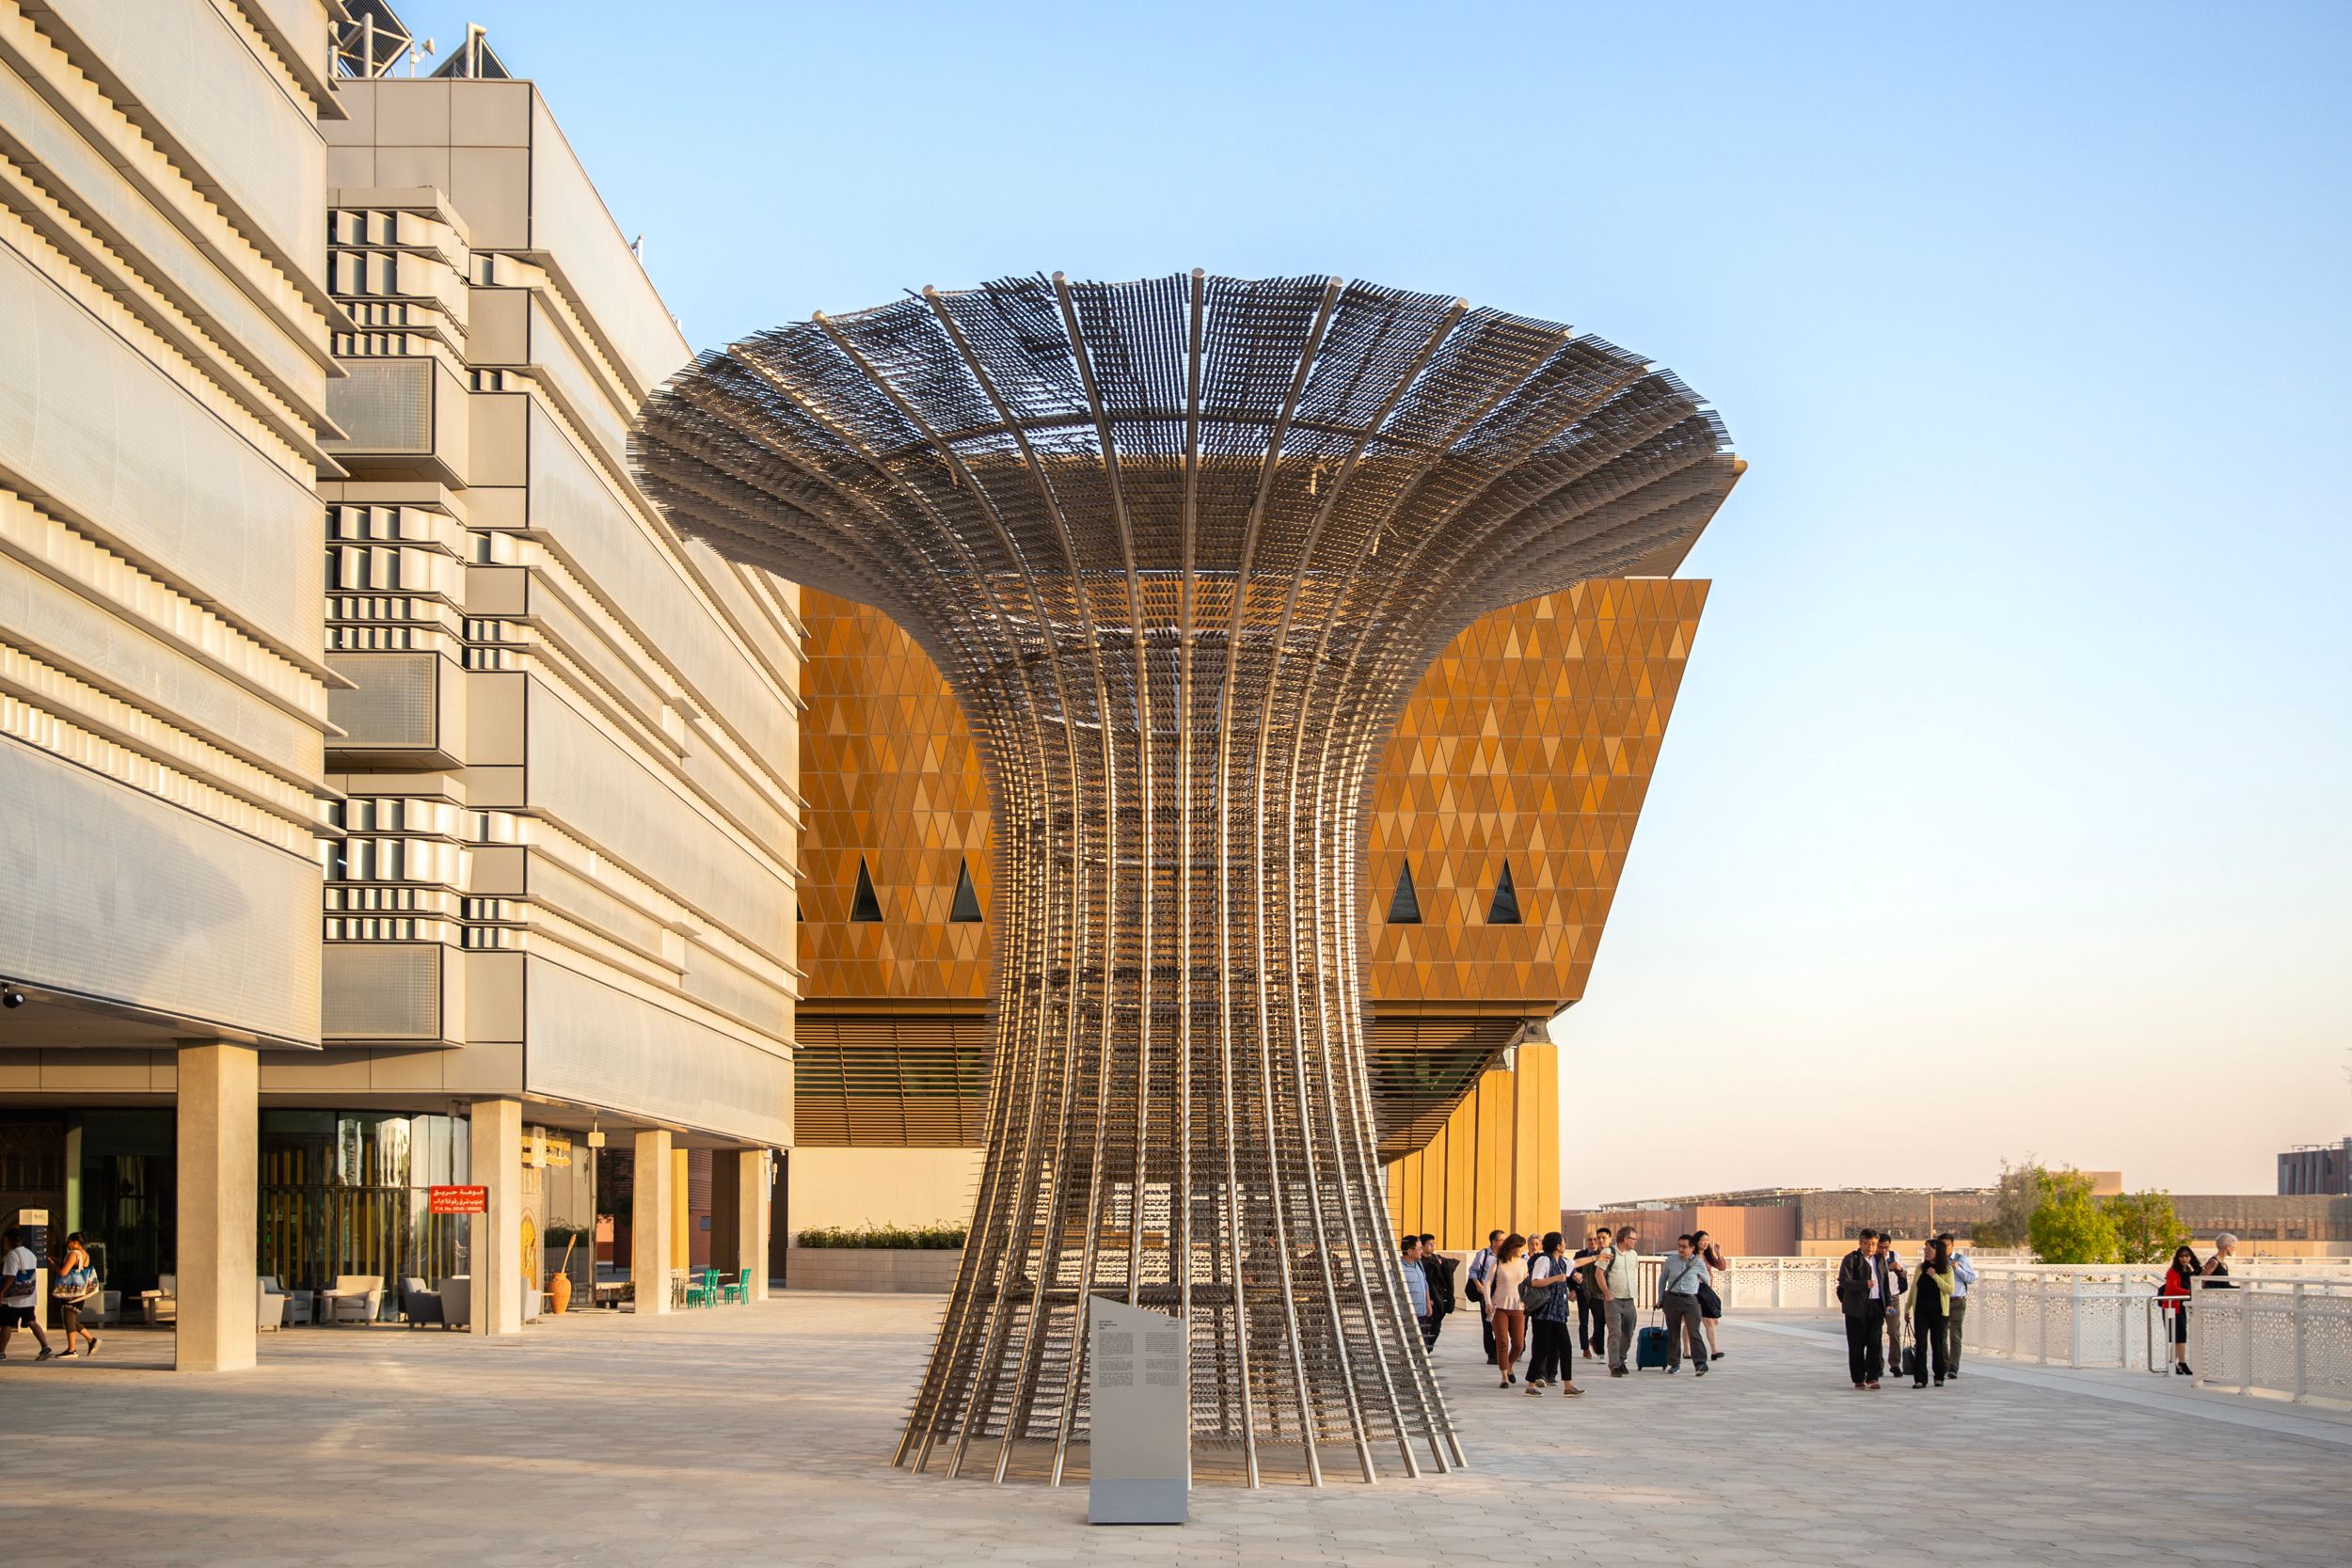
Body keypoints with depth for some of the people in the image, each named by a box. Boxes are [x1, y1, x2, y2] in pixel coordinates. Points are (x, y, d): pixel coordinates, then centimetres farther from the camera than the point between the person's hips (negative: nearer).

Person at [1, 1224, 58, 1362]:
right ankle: (46, 1347, -6)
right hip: (29, 1297, 8)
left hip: (13, 1298, -8)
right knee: (32, 1322, 7)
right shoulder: (30, 1254, 15)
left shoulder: (12, 1255, -14)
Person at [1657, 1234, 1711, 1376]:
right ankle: (1674, 1363, 16)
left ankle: (1701, 1364, -18)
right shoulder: (1670, 1261, 3)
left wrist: (1702, 1297, 22)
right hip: (1672, 1299, 2)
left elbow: (1706, 1281, 15)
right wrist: (1660, 1299, 14)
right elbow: (1662, 1279, 15)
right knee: (1673, 1333, 7)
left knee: (1694, 1333, -13)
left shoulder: (1699, 1263, -1)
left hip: (1690, 1301, -2)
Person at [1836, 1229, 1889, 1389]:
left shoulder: (1880, 1260, 16)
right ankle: (1858, 1379, 8)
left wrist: (1886, 1304, 16)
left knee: (1875, 1343, -6)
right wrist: (1864, 1285, -28)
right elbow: (1843, 1281, -15)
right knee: (1857, 1345, 1)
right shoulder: (1851, 1259, -3)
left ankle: (1872, 1377, -2)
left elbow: (1885, 1284, 24)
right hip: (1857, 1308, -4)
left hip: (1876, 1306, 4)